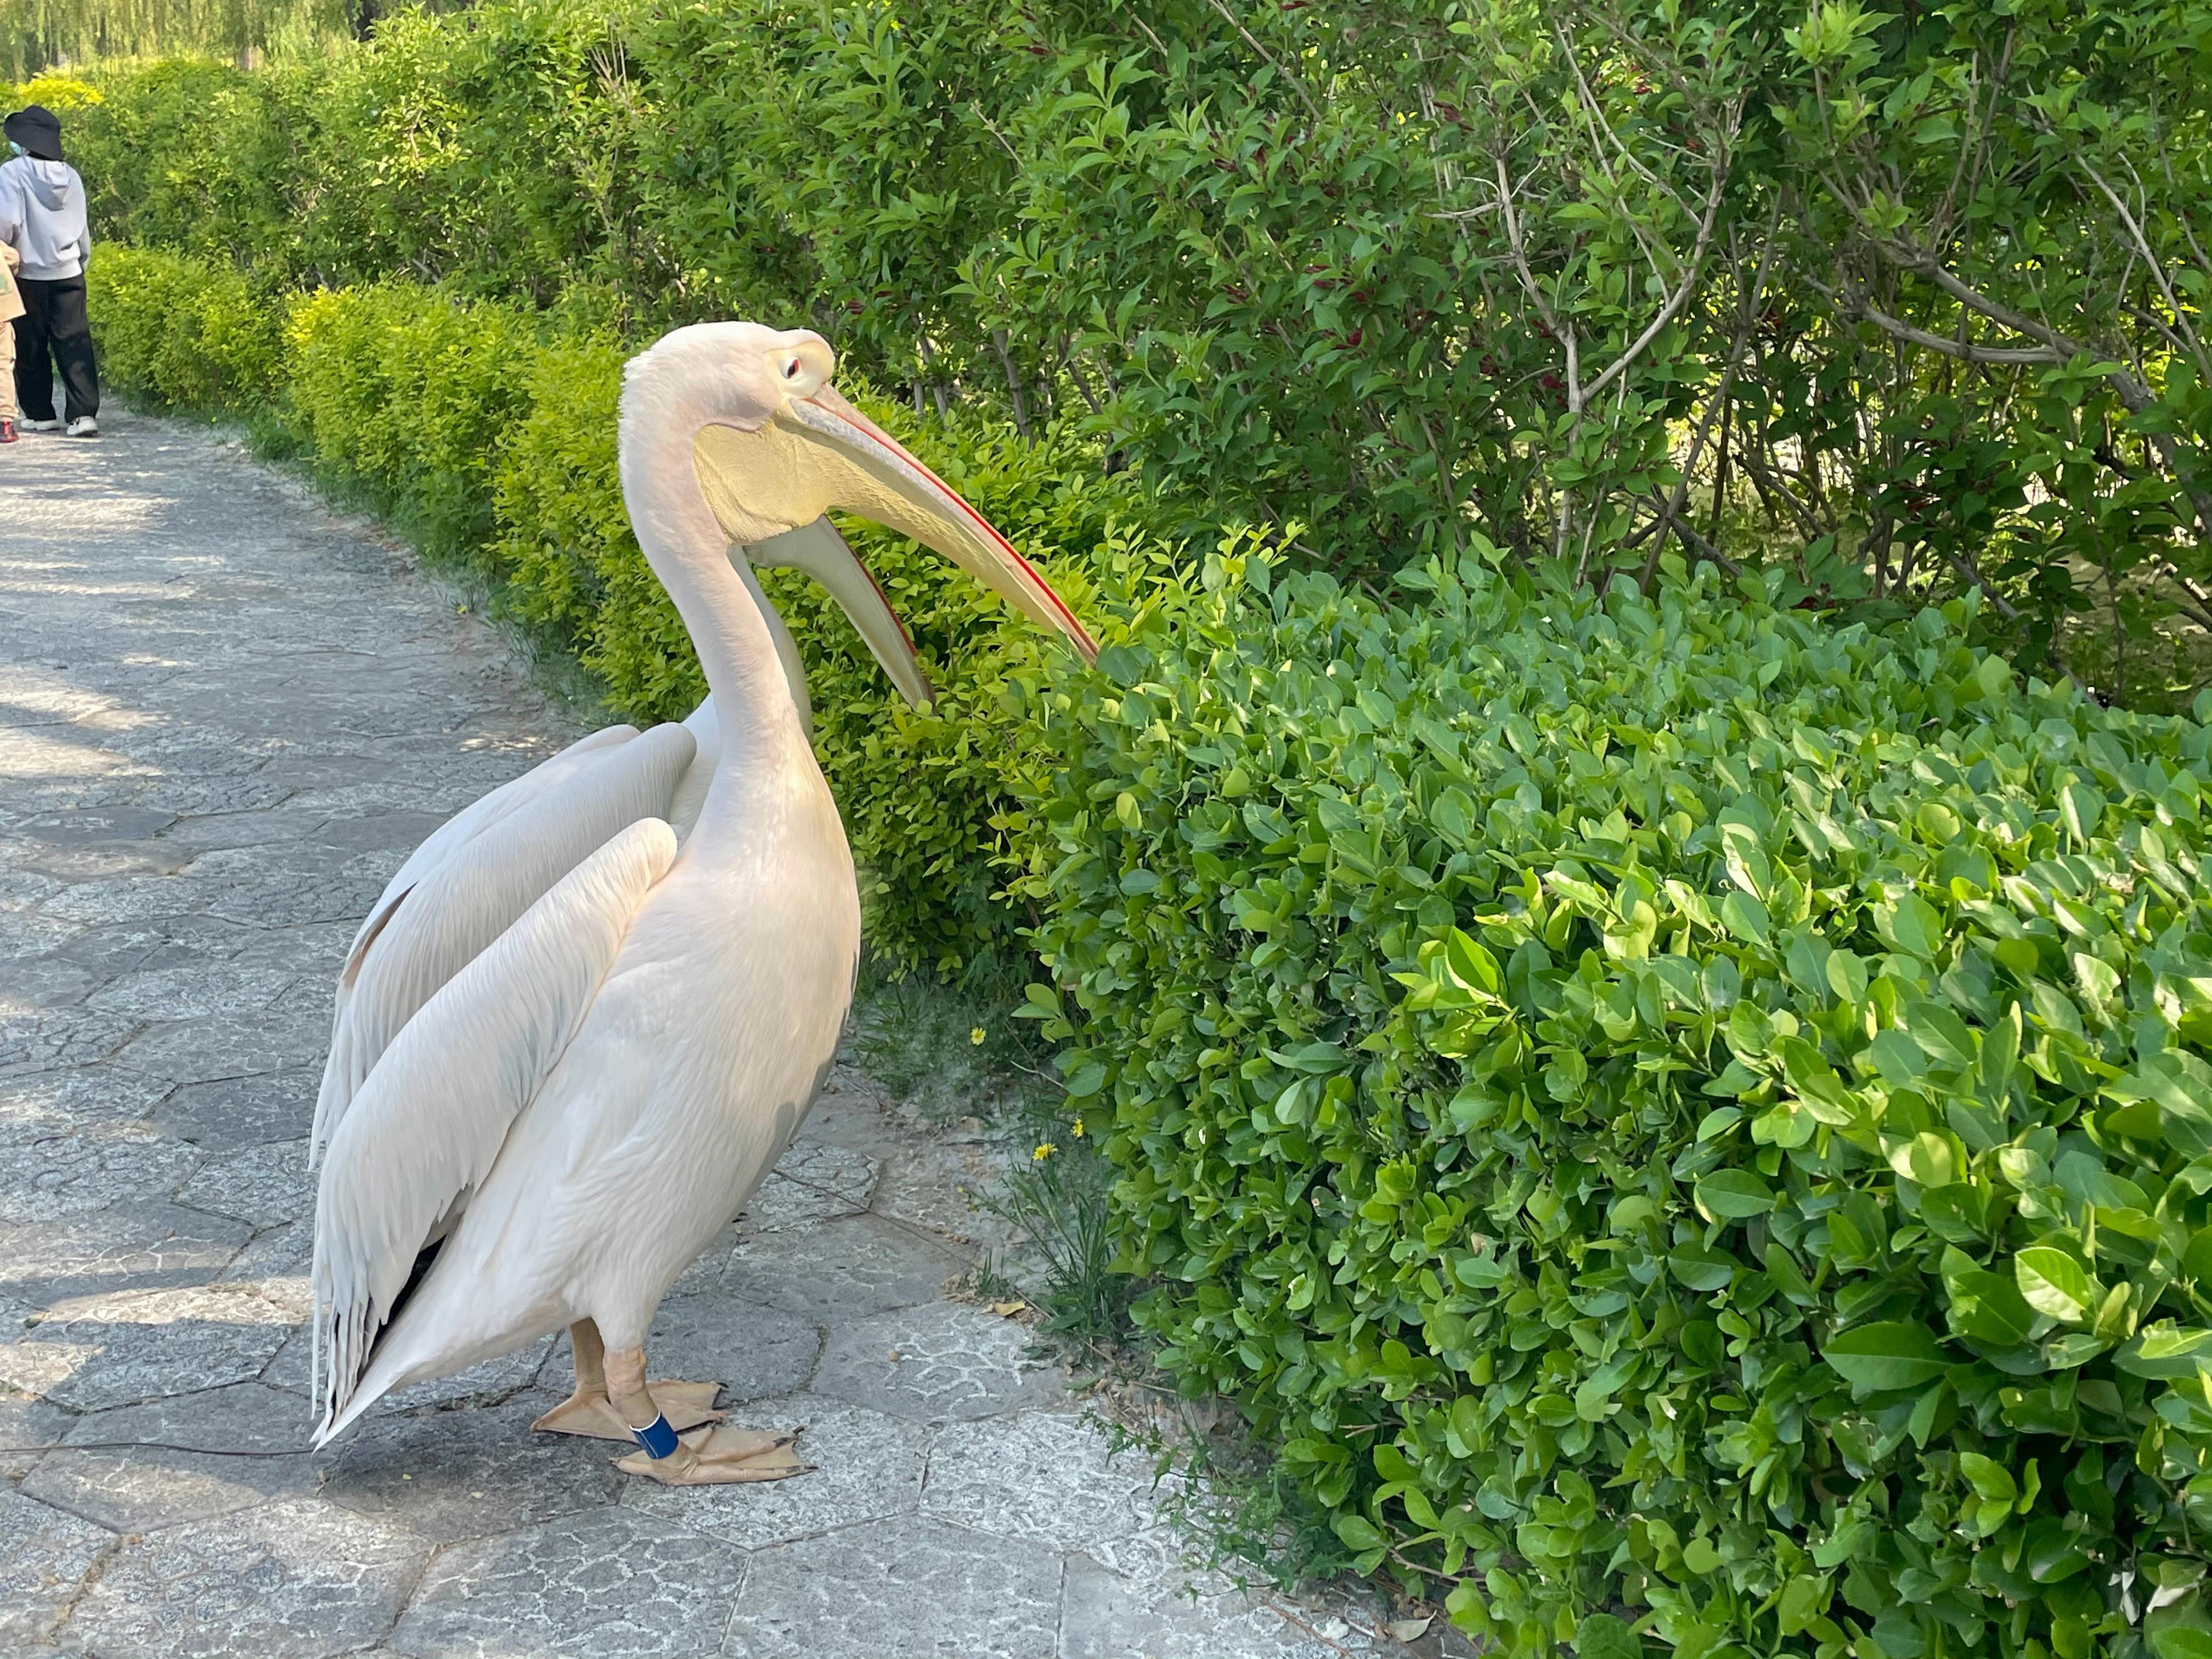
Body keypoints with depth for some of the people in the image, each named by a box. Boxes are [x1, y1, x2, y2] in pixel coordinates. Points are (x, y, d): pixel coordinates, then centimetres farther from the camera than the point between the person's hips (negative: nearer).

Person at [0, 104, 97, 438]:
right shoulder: (70, 176, 5)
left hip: (28, 273, -4)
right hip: (69, 273, 4)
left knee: (30, 348, 9)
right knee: (74, 344, 1)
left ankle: (40, 414, 15)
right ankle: (84, 413, -9)